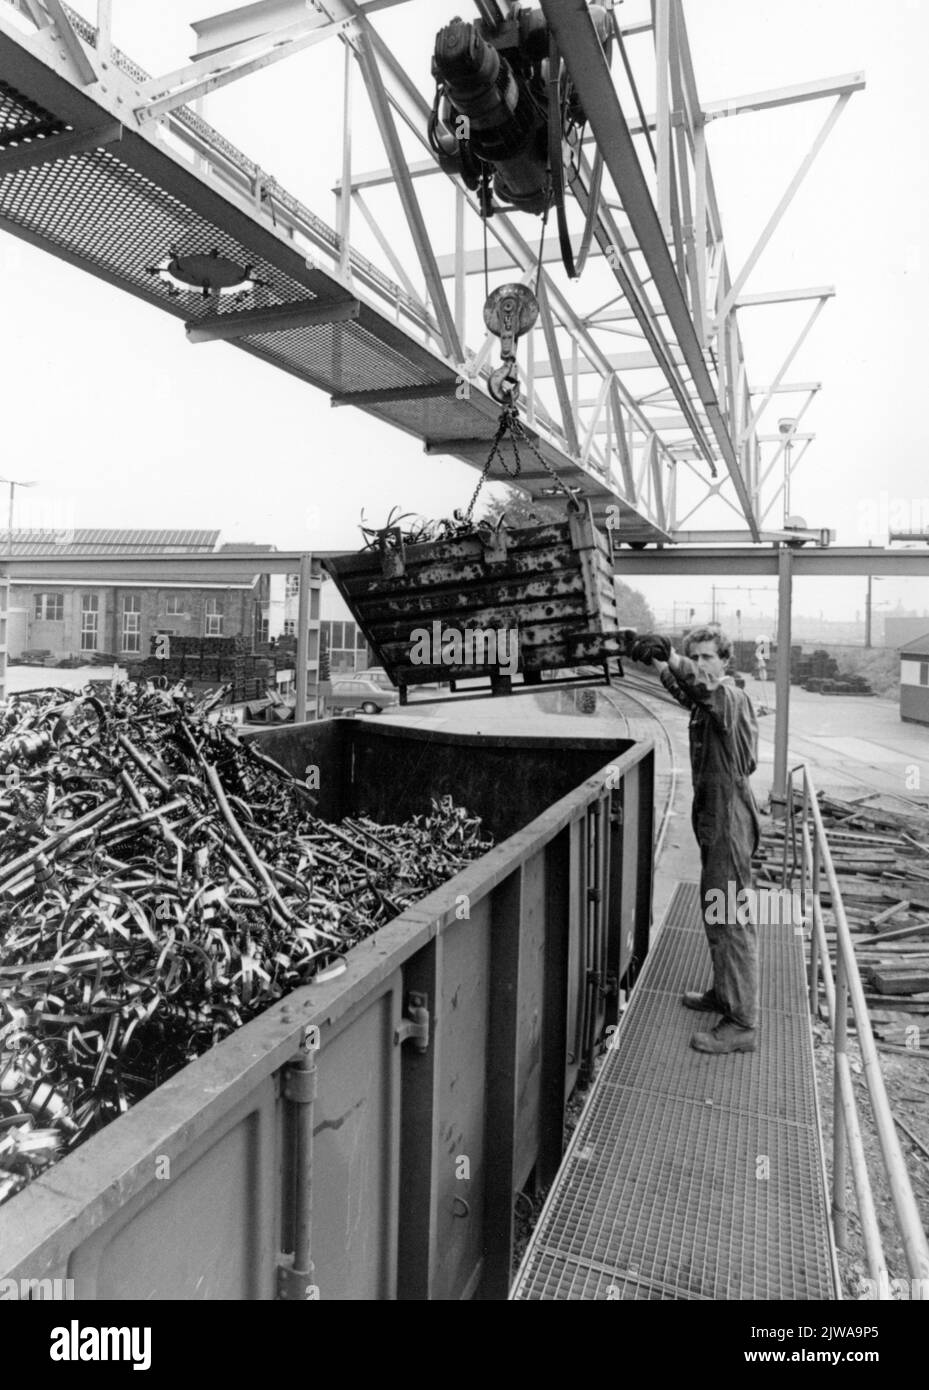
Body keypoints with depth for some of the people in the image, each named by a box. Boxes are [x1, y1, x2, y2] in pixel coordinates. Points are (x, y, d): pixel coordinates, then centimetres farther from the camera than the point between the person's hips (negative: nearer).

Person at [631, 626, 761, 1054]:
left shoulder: (730, 697, -17)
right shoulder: (705, 699, 10)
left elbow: (703, 683, -41)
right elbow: (681, 684, 32)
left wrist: (666, 653, -54)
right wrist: (656, 662, 27)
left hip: (729, 821, -10)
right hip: (713, 818, 10)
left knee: (733, 921, -4)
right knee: (714, 911, 21)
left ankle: (742, 1025, 5)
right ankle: (723, 994, 37)